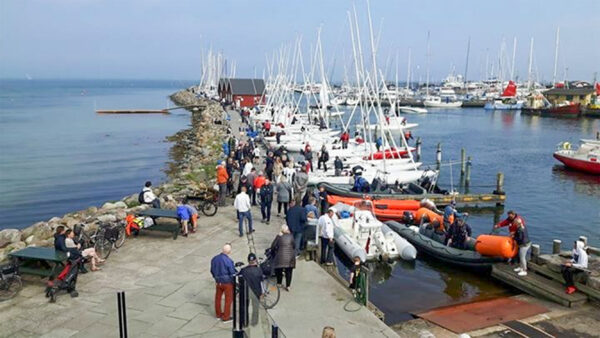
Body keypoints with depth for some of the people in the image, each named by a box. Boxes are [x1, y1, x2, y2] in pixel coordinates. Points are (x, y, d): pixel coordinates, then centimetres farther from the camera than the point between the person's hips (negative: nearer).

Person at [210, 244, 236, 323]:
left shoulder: (214, 259, -7)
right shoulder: (228, 261, -27)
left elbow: (212, 271, 7)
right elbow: (232, 273, -18)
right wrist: (234, 282, -1)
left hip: (218, 282, 6)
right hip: (227, 283, -6)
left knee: (218, 298, 21)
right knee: (228, 300, 11)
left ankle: (218, 314, 36)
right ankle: (226, 317, 19)